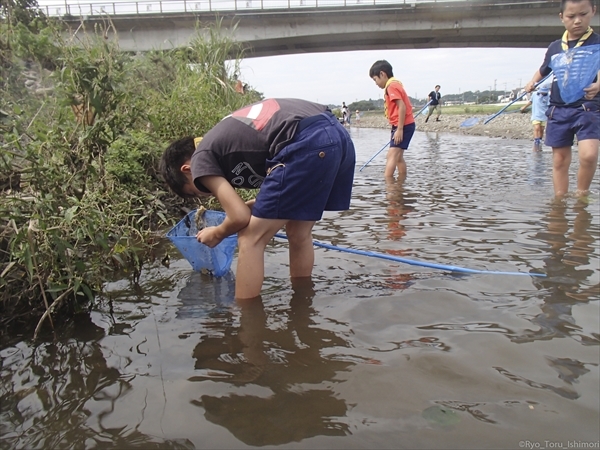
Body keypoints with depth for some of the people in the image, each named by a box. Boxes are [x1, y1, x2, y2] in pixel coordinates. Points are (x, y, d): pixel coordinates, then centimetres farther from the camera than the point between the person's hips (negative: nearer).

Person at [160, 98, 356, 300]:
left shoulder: (201, 159, 9)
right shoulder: (225, 136, 32)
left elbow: (240, 217, 3)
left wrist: (217, 234, 23)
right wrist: (255, 205, 37)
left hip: (307, 144, -10)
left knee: (251, 241, 4)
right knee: (299, 233, 23)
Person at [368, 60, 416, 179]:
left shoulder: (391, 86, -13)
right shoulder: (395, 84, 17)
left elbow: (402, 107, -22)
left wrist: (399, 129, -24)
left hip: (403, 125, -11)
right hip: (405, 125, 11)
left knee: (392, 155, -17)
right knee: (398, 156, 14)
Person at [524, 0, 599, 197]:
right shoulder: (554, 47, 11)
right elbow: (543, 71, 27)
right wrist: (533, 82, 8)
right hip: (558, 110, 4)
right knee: (559, 161, 5)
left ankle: (581, 197, 1)